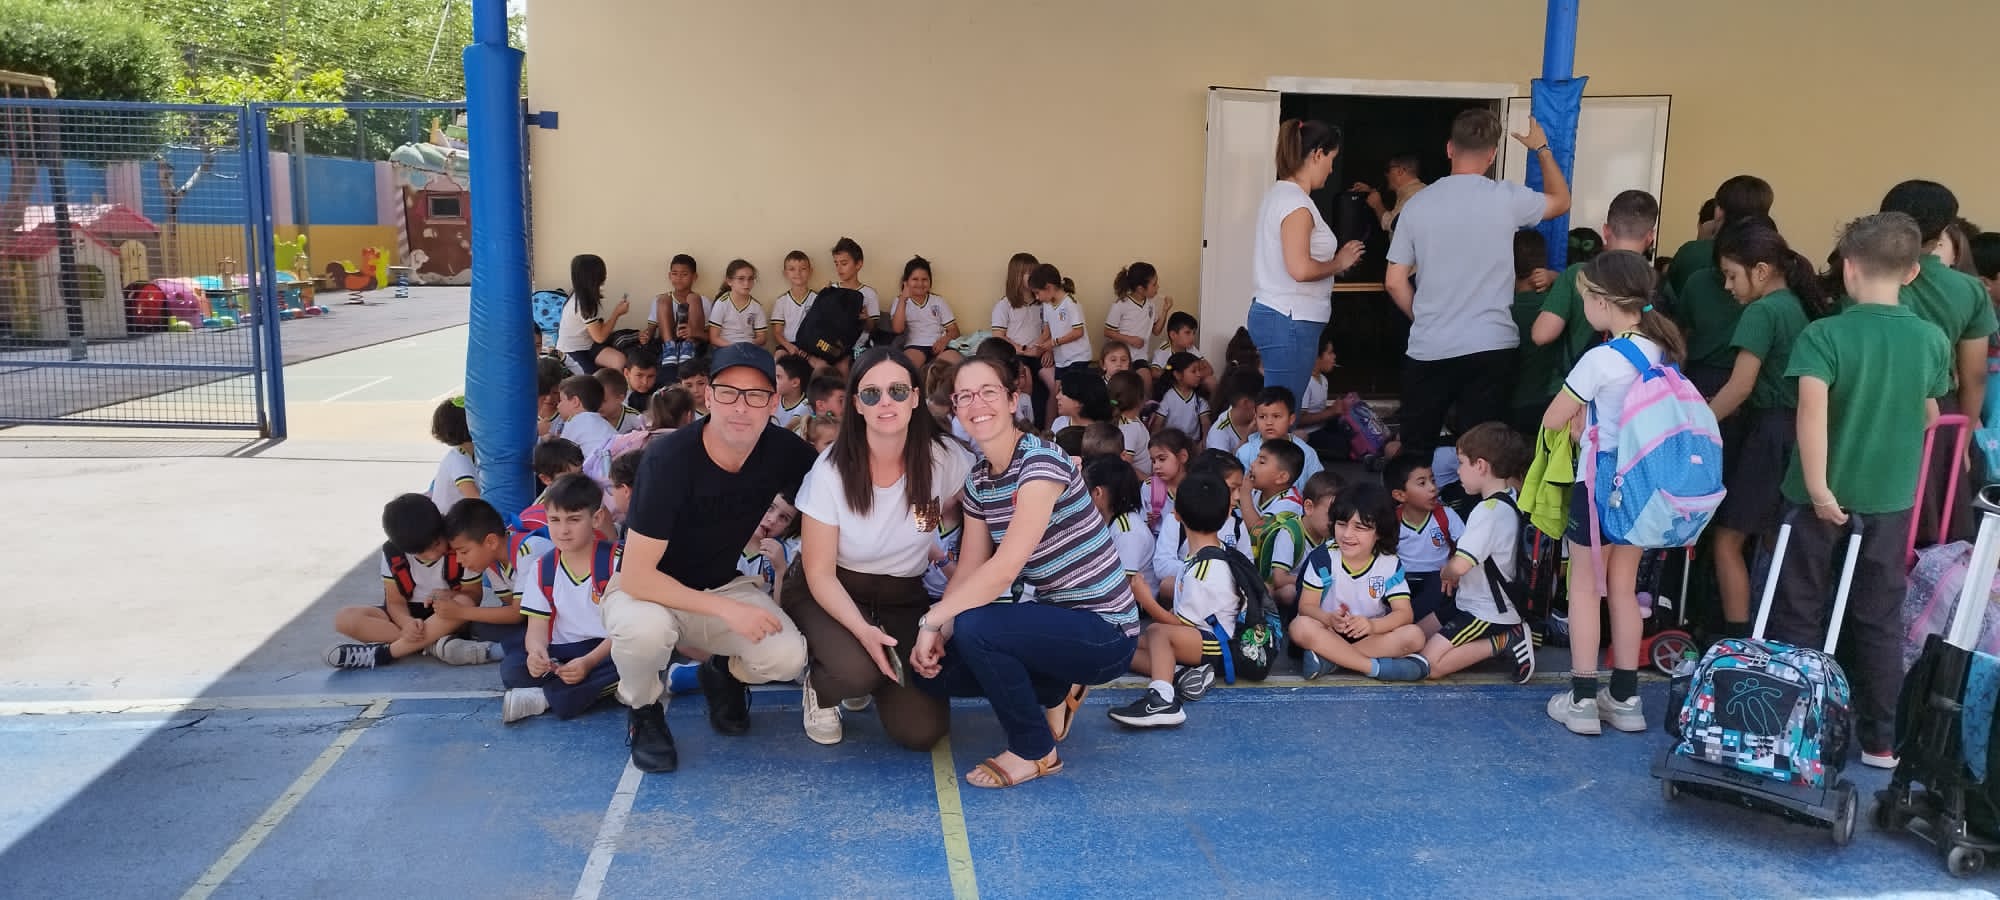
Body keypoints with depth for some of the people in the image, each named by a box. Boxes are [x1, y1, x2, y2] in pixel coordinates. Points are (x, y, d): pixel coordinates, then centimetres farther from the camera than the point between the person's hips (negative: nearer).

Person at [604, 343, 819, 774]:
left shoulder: (783, 451, -15)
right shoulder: (669, 459, -27)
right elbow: (637, 577, -28)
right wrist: (727, 609, -31)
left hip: (724, 586, 3)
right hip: (649, 590, -3)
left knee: (788, 656, -23)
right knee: (645, 627, -38)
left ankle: (726, 674, 14)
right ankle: (645, 711, -2)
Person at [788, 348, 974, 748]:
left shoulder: (944, 457, -15)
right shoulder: (832, 470, -18)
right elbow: (819, 572, -13)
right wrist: (861, 629, -30)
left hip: (905, 599, 2)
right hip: (831, 593, -2)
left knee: (921, 730, -14)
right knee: (856, 670, -34)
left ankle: (871, 677, 19)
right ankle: (821, 688, 4)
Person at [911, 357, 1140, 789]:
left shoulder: (1041, 461, -22)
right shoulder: (978, 480, 5)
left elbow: (1005, 567, -29)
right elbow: (969, 570, 3)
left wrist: (931, 621, -24)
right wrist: (937, 633, -15)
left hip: (1104, 630, -8)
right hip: (1059, 620, 8)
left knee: (973, 627, -29)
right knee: (934, 669, 0)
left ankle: (1036, 750, -6)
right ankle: (1054, 693, 18)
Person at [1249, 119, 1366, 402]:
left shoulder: (1277, 192, 14)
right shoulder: (1296, 201, -15)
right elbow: (1300, 269, -25)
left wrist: (1333, 260, 15)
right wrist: (1339, 263, -7)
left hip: (1269, 314, 10)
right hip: (1290, 323, -10)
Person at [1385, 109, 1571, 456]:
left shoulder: (1418, 203, 1)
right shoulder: (1506, 198, -4)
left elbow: (1395, 282, 3)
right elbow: (1560, 201, 18)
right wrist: (1542, 149, 31)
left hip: (1428, 349, 2)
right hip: (1490, 347, -2)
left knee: (1414, 450, 12)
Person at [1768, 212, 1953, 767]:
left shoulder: (1824, 334, -14)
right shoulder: (1933, 340, -2)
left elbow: (1812, 408, -28)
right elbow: (1930, 418, 11)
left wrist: (1818, 487, -26)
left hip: (1823, 497, -3)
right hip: (1890, 498, 3)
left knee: (1799, 616, 9)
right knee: (1881, 621, 12)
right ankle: (1880, 740, 19)